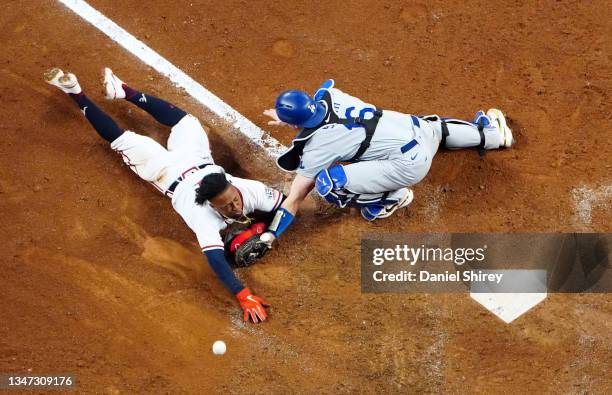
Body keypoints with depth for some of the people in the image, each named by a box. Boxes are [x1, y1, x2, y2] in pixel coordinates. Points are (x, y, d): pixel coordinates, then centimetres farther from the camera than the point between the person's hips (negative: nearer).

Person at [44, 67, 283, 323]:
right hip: (169, 174, -4)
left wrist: (259, 230, -34)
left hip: (198, 163, 4)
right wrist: (243, 296, -61)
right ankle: (77, 94, 27)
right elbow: (216, 259, -52)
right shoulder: (205, 217, -46)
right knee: (121, 139, 13)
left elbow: (285, 206, -20)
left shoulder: (251, 190, -36)